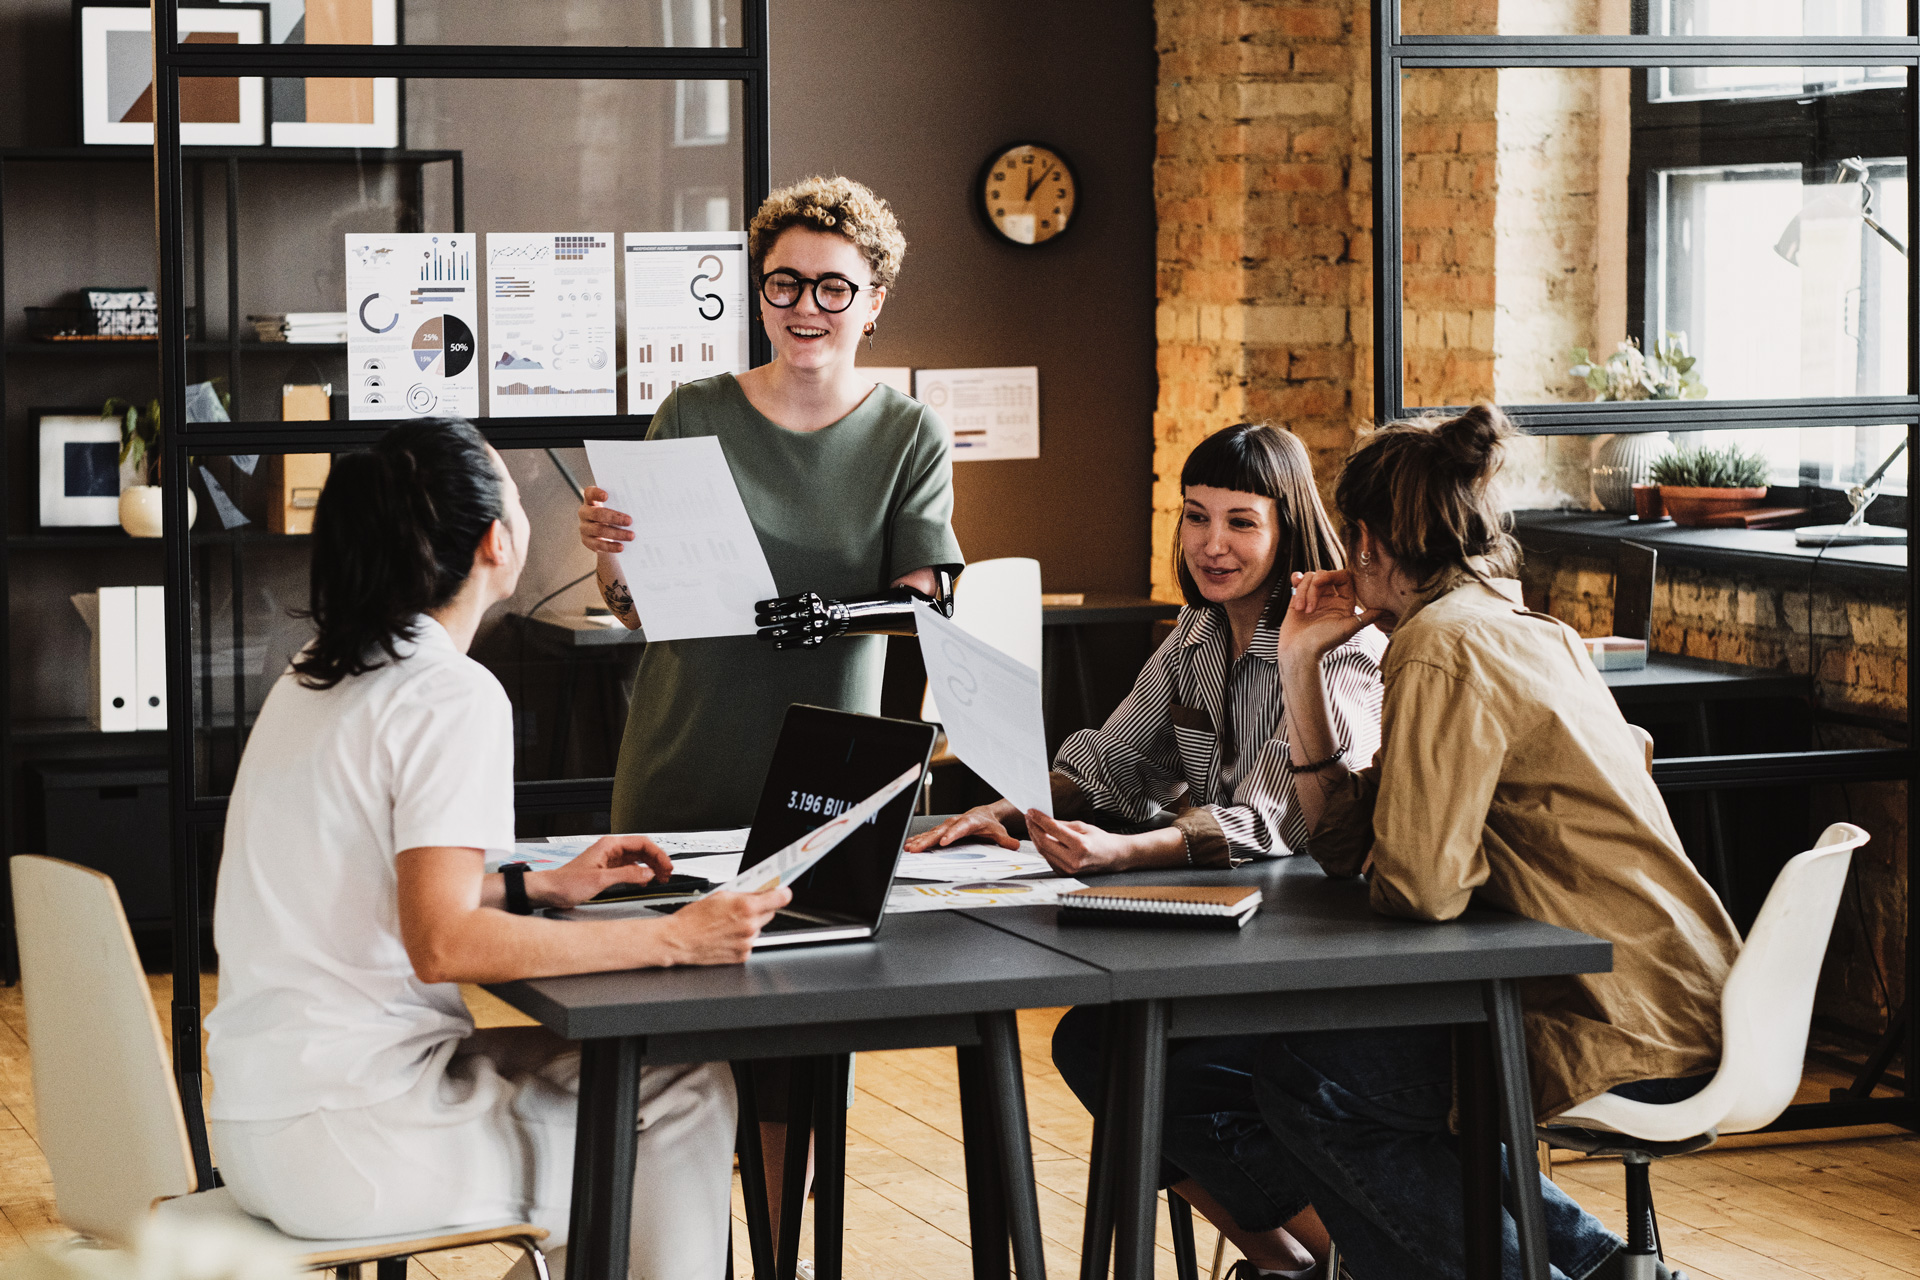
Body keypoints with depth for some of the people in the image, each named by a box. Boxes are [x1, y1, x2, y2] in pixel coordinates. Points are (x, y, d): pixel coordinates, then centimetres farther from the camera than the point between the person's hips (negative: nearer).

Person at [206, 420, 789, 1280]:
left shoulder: (318, 677, 13)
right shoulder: (453, 696, -16)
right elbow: (443, 943, -25)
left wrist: (540, 887, 20)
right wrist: (673, 940, -23)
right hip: (339, 1142, -9)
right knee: (686, 1092, 1)